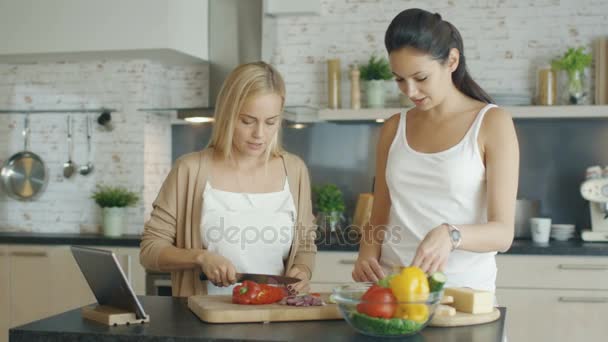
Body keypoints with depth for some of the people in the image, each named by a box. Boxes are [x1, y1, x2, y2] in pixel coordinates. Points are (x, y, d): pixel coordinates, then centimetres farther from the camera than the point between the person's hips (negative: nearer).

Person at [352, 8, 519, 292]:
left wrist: (450, 236, -24)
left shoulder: (492, 123, -1)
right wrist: (367, 253, -5)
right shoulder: (393, 129, 10)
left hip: (462, 289, -3)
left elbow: (503, 233, -6)